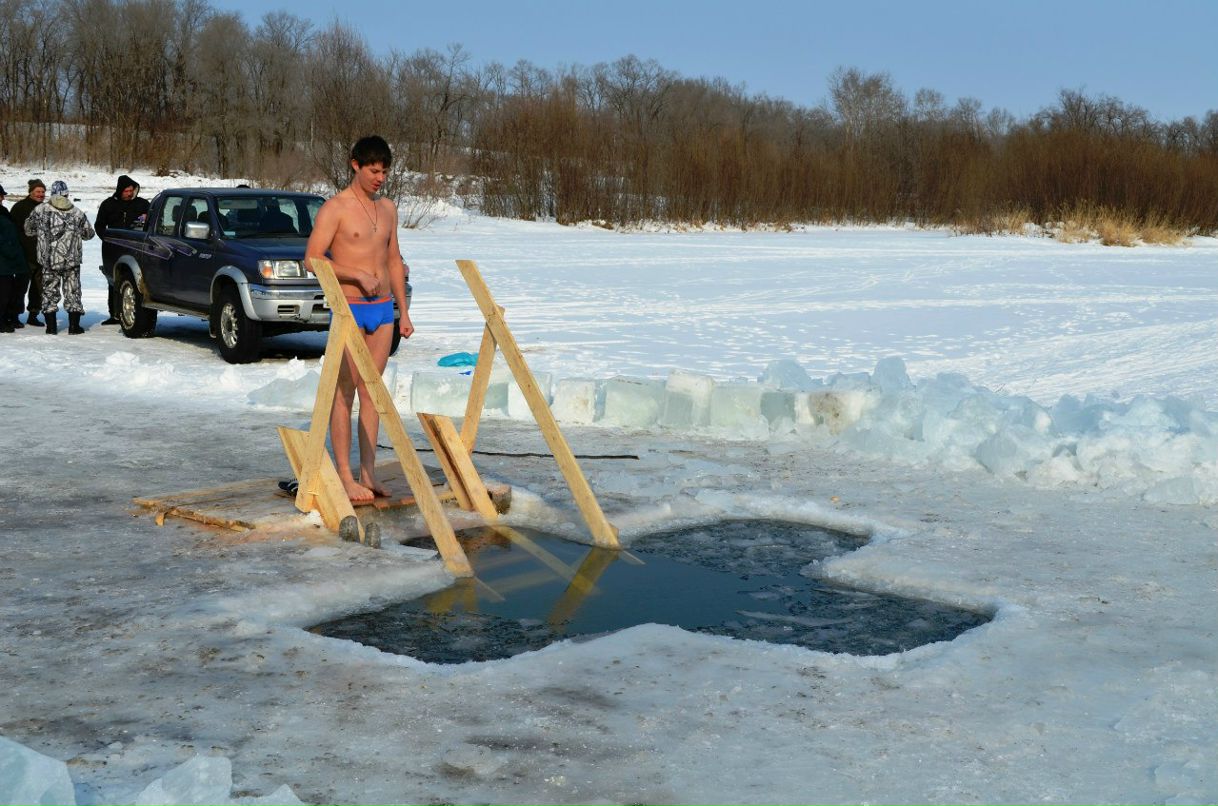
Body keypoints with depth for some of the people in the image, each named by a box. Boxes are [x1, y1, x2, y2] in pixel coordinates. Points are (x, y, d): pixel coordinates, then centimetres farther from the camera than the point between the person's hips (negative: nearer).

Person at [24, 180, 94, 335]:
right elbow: (88, 233, 8)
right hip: (72, 260, 0)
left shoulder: (41, 210, -3)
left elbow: (28, 229, 8)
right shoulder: (77, 213, -1)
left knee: (49, 290, 9)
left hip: (49, 260, 0)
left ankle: (51, 326, 7)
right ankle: (74, 325, 4)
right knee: (72, 291, 7)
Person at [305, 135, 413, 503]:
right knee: (344, 392, -3)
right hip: (350, 308, -6)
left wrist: (403, 311, 16)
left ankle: (368, 472, 13)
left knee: (371, 390, 8)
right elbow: (312, 259, -13)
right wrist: (358, 274, -21)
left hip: (383, 308, 6)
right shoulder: (335, 208, -7)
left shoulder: (387, 208, 13)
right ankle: (345, 475, 1)